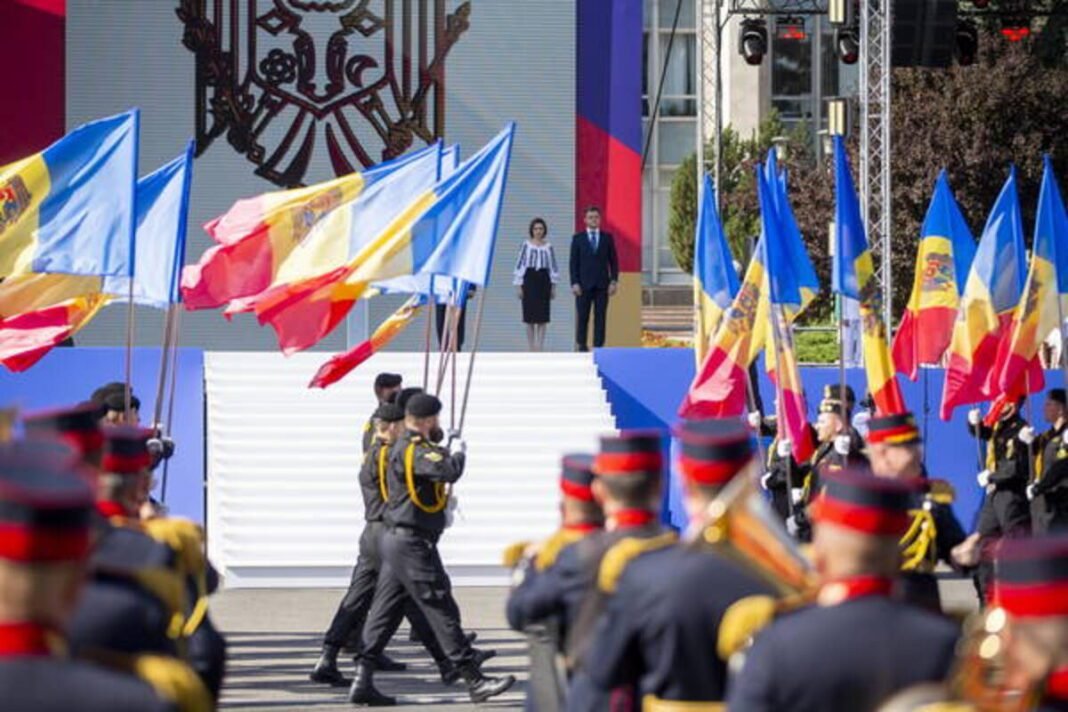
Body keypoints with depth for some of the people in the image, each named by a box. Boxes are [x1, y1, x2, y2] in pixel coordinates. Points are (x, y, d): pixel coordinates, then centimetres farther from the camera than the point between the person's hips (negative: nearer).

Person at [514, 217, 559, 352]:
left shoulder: (548, 247, 6)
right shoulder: (526, 245, -1)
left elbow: (553, 267, 9)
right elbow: (519, 265, -1)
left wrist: (553, 287, 5)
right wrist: (519, 286, -5)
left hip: (544, 279, 2)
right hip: (529, 279, -2)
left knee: (542, 316, 1)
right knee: (530, 316, -1)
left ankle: (540, 346, 5)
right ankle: (531, 347, 4)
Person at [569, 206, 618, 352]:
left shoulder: (607, 238, 9)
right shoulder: (578, 238, 6)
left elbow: (614, 261, 9)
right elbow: (574, 262, 3)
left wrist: (614, 281, -1)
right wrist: (574, 283, -6)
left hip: (602, 284, 1)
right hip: (584, 284, -1)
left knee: (601, 317, -3)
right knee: (582, 317, -2)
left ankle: (598, 345, -2)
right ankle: (582, 345, 4)